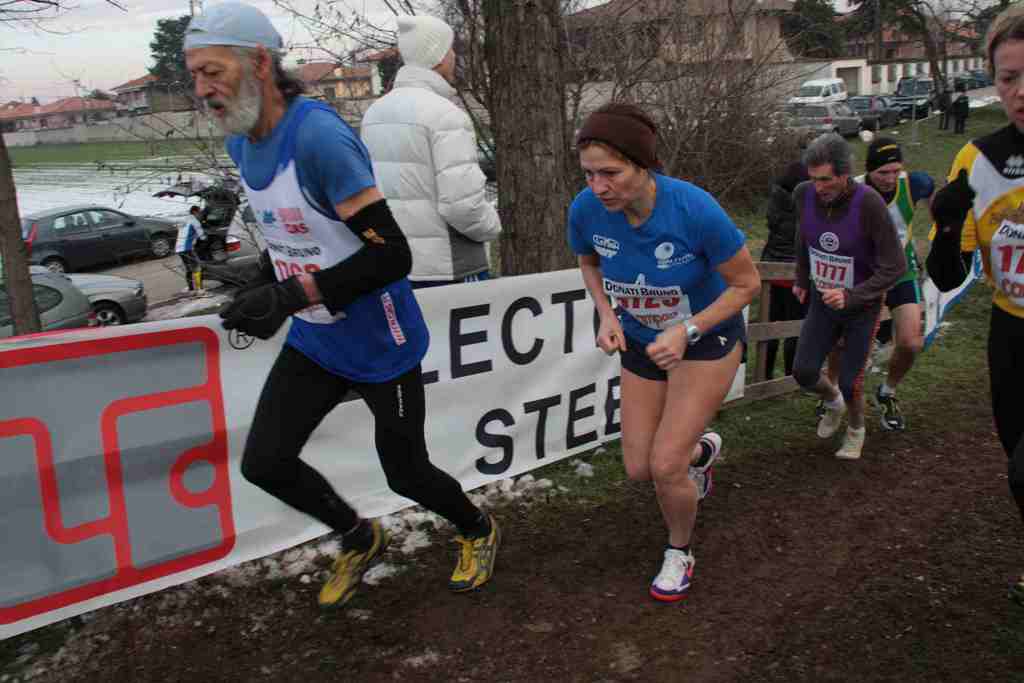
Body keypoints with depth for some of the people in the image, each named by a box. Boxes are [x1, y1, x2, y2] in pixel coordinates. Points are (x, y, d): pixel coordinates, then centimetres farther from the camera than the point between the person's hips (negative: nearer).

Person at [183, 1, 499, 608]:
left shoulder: (320, 135, -26)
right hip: (314, 341, 7)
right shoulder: (241, 142, 0)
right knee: (265, 463, 4)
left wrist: (291, 296, -32)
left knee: (406, 474, 8)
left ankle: (478, 531, 41)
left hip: (379, 346, -7)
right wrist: (261, 289, 1)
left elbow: (392, 256, -28)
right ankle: (360, 539, 31)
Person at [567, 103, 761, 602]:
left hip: (707, 337, -4)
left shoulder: (694, 209, -32)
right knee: (639, 469, 9)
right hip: (642, 341, 4)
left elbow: (746, 283, -17)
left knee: (665, 465, -10)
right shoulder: (586, 209, -21)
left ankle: (679, 552, 23)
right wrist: (607, 315, -13)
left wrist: (686, 331, -27)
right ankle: (702, 449, 45)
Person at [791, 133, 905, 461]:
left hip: (862, 306, -3)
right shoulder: (804, 194, -14)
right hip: (822, 301, 4)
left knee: (850, 382, 1)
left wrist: (851, 296, -32)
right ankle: (833, 402, 32)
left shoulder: (869, 203, -27)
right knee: (804, 372, -4)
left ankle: (856, 429, 34)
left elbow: (895, 266, -23)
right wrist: (802, 280, 16)